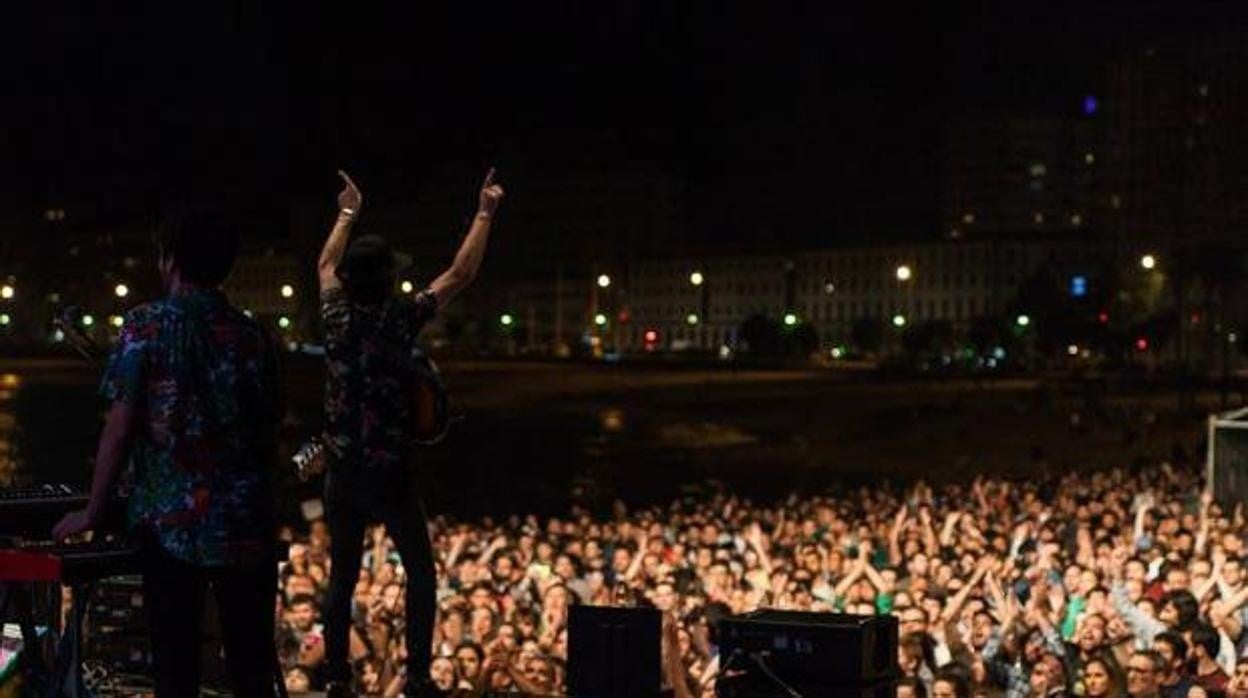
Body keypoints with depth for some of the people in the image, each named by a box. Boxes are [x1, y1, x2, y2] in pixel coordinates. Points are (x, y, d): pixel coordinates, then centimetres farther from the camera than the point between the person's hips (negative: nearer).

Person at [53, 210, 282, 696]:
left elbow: (120, 427, -6)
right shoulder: (255, 337, 8)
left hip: (172, 523, -3)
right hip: (248, 525, 3)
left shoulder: (147, 326, -4)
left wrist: (91, 513, 3)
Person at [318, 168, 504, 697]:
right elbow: (461, 275, -2)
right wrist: (485, 213, 8)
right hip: (390, 472, -4)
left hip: (342, 472, 4)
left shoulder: (337, 315, 0)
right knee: (420, 570, 8)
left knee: (342, 577, 10)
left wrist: (347, 213, 35)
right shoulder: (400, 319, -11)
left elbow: (326, 265, 21)